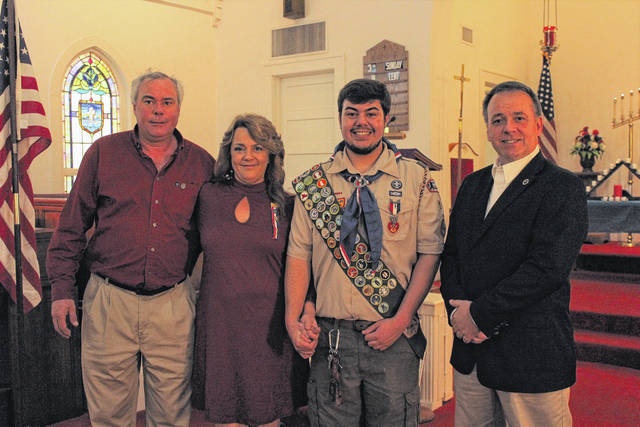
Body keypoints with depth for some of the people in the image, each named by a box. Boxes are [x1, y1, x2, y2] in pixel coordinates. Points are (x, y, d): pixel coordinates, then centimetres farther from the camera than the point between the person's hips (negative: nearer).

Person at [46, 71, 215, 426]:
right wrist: (62, 288, 2)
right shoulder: (104, 153, 3)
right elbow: (72, 226, 6)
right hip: (109, 301, 0)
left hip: (173, 303, 1)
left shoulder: (201, 163, 4)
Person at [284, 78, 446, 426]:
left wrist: (400, 320, -11)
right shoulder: (313, 184, 4)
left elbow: (429, 253, -3)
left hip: (394, 336, -1)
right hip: (331, 336, 1)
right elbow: (298, 254, 3)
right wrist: (293, 320, -8)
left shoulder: (417, 179, 0)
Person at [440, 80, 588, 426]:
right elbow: (451, 254, 11)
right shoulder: (473, 185, 13)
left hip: (531, 357, -6)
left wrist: (479, 313, -16)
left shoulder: (563, 187, -9)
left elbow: (547, 268, -19)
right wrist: (456, 310, -7)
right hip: (470, 352, 6)